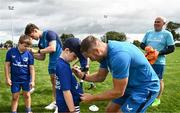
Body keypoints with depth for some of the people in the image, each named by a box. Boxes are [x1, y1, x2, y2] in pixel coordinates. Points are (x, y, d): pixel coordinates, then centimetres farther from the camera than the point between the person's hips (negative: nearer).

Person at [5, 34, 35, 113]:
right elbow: (7, 65, -4)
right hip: (15, 79, -1)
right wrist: (7, 78, -5)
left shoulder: (29, 54, -10)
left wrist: (32, 80, -9)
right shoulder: (11, 52, -11)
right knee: (15, 97, 9)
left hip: (26, 79, 1)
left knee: (27, 95, 15)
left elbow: (31, 68, -6)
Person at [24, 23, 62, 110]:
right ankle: (55, 102, 26)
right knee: (53, 82, 14)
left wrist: (37, 51, -18)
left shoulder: (49, 33, -12)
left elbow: (53, 48, -25)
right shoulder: (40, 42, 12)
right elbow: (42, 57, 17)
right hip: (52, 63, 8)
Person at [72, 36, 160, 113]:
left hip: (145, 87, -9)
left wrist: (92, 98, -16)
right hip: (131, 85, 9)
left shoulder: (118, 55, -34)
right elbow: (100, 76, 9)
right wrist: (83, 76, -7)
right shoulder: (106, 52, -5)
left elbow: (118, 92, -26)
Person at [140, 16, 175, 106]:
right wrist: (146, 47, -9)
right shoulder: (148, 33, 12)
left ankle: (157, 99, 19)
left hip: (159, 61, -4)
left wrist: (159, 53, -18)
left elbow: (171, 48, -6)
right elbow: (142, 44, 15)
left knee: (159, 80, 4)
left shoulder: (167, 34, -2)